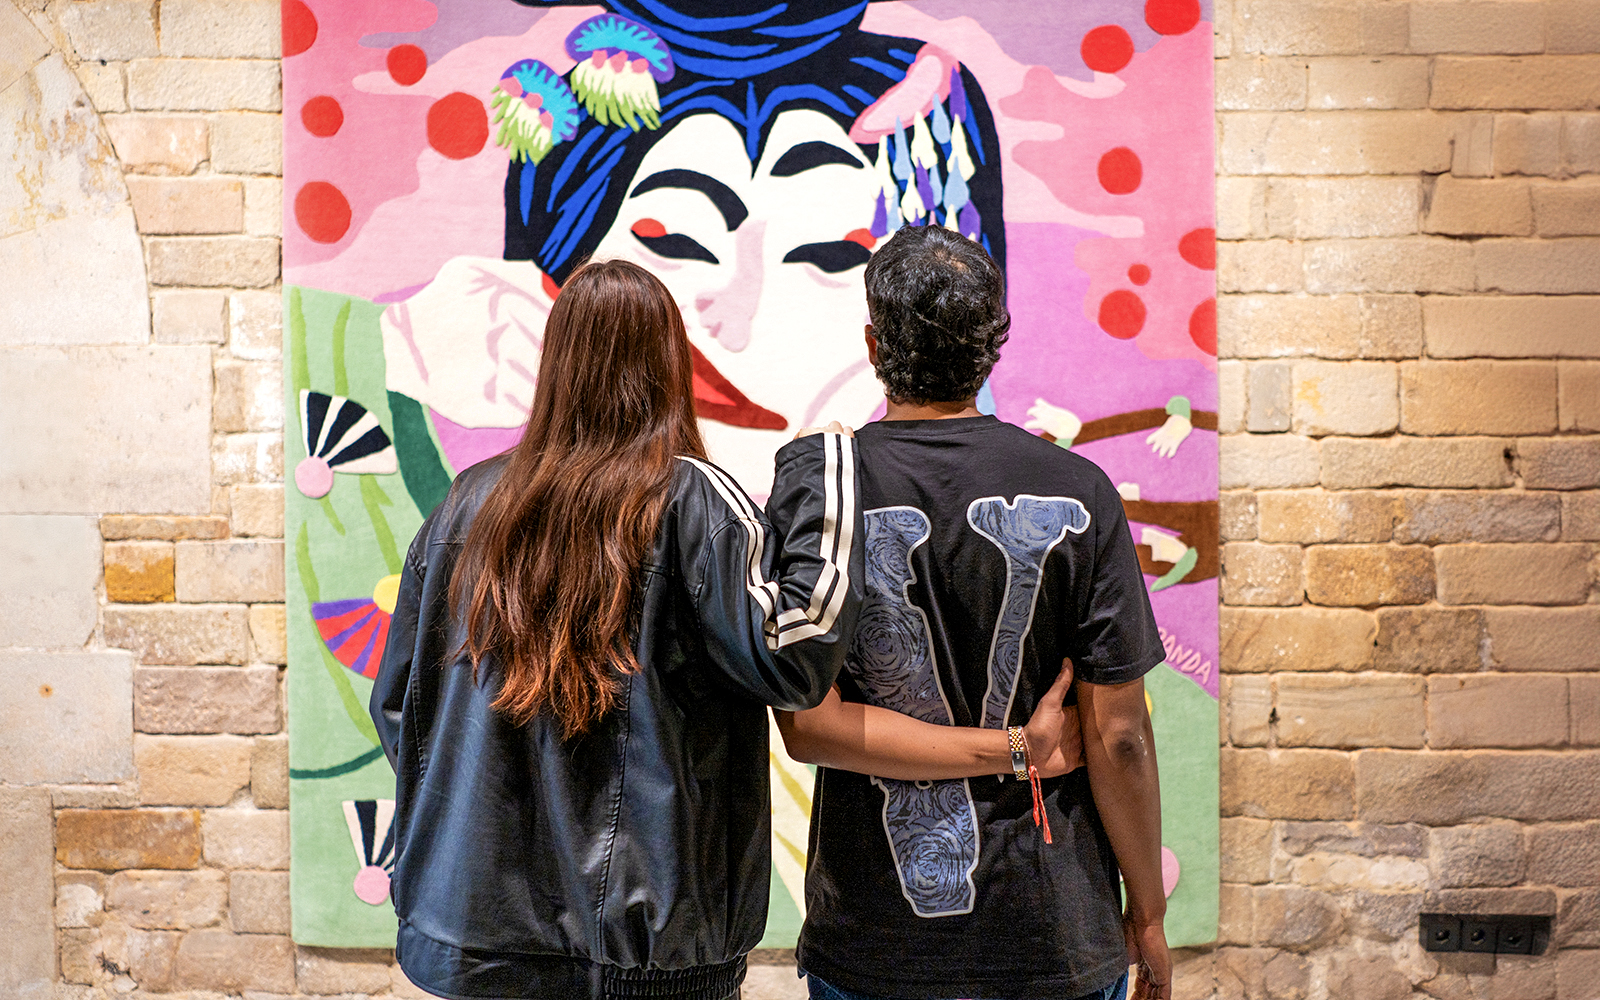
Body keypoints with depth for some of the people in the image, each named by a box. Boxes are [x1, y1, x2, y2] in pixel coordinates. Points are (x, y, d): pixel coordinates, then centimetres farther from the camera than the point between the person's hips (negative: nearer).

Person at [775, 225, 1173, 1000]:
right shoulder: (1078, 494, -8)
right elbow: (1118, 736, -8)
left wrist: (1008, 747, -8)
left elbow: (807, 725, -14)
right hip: (1054, 938, 0)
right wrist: (1147, 914, 4)